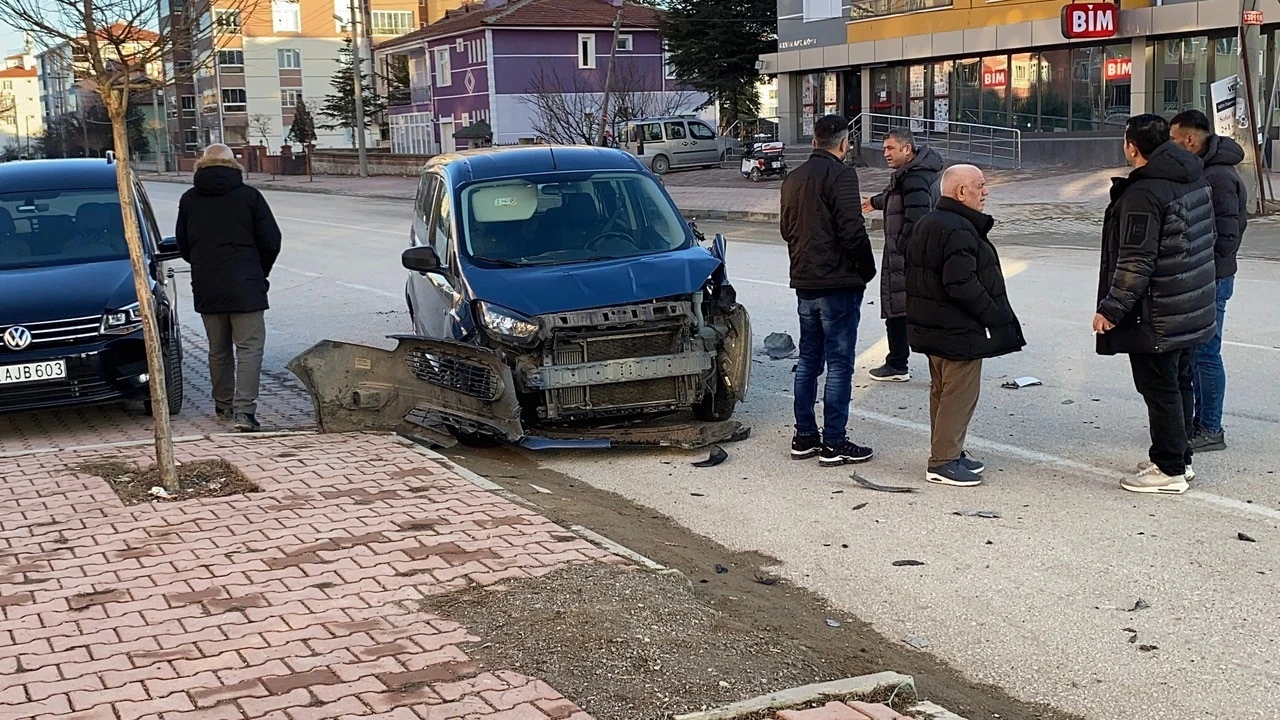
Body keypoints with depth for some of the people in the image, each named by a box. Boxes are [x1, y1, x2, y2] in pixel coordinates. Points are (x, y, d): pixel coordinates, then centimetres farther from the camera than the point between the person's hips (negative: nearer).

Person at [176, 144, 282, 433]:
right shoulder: (249, 196, -3)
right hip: (245, 288, -4)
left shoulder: (189, 200, 6)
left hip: (205, 289, 4)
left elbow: (183, 246, 12)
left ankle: (224, 405, 25)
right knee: (249, 348, -4)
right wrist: (260, 273, 14)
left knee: (218, 350, 16)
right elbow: (271, 241, -1)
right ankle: (244, 410, -15)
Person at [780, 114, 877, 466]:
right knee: (839, 364, -2)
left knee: (808, 361, 15)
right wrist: (867, 269, -6)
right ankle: (834, 443, 0)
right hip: (838, 283, -8)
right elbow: (852, 230, -19)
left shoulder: (793, 177, 12)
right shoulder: (840, 174, -13)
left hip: (804, 282, 8)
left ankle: (804, 436, 19)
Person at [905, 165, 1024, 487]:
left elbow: (912, 271, 17)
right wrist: (993, 319, -19)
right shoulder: (959, 231, -21)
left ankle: (946, 452, 28)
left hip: (929, 326, 11)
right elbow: (962, 284, -28)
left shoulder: (925, 225, 12)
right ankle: (943, 462, 1)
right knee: (960, 393, -3)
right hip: (959, 330, -11)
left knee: (942, 390, 18)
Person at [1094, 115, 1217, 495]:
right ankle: (1180, 459, 30)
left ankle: (1169, 470, 8)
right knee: (1179, 384, 19)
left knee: (1161, 390, 0)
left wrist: (1111, 308, -17)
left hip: (1156, 317, -10)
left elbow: (1136, 263, -24)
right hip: (1193, 310, 10)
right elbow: (1206, 239, 17)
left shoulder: (1143, 194, -22)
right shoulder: (1194, 179, 7)